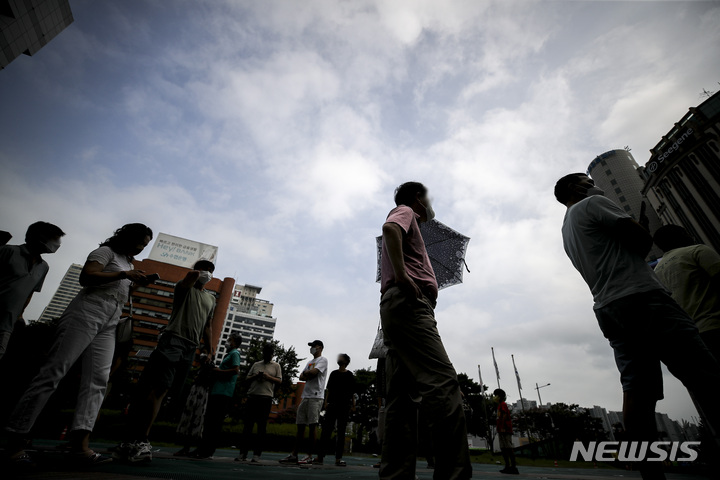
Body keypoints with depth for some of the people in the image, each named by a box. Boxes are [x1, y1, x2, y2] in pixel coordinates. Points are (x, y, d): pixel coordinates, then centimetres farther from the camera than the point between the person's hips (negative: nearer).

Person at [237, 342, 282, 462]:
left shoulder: (276, 365, 10)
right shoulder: (256, 364, 18)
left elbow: (279, 381, 3)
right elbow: (247, 379, 16)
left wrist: (268, 377, -11)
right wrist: (255, 376, -4)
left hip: (266, 398, -3)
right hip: (252, 396, 3)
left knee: (262, 426, 0)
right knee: (248, 424, 4)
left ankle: (257, 454, 7)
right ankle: (243, 453, 12)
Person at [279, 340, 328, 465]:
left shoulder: (323, 360, -1)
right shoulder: (310, 362, 24)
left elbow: (313, 372, -16)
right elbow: (301, 377, 17)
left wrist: (305, 373, 3)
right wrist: (308, 375, -4)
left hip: (316, 397, -8)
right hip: (305, 396, 8)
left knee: (312, 426, -5)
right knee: (300, 426, 9)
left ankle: (309, 456, 1)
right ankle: (294, 455, 14)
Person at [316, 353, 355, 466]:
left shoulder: (349, 375, 6)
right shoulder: (333, 374, 13)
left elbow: (352, 392, 5)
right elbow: (329, 389, 13)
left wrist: (353, 404, -2)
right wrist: (326, 402, 4)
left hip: (344, 406, -2)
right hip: (332, 404, 2)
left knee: (341, 432, 2)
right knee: (326, 429, -1)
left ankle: (338, 458, 7)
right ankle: (320, 456, 4)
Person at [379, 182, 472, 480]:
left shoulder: (408, 224, 36)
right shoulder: (405, 211, 8)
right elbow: (389, 228, -16)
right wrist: (401, 275, -22)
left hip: (395, 309, 10)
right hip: (408, 303, -10)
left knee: (403, 397, 3)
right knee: (443, 383, -19)